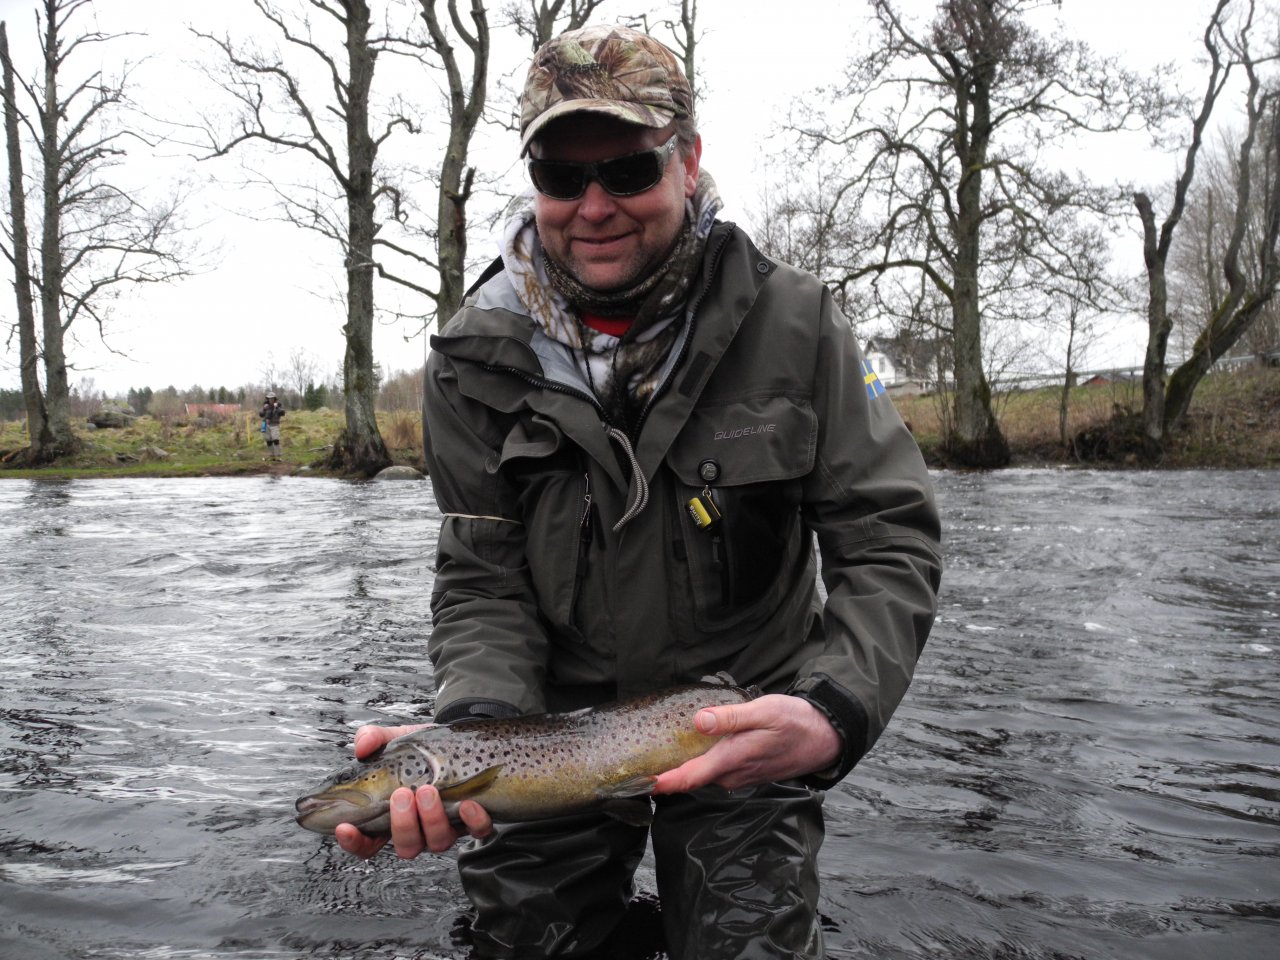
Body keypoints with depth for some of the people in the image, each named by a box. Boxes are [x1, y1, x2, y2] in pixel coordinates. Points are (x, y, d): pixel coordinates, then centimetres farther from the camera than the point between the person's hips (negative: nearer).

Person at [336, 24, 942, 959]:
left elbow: (892, 542, -13)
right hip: (556, 720, 2)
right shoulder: (478, 356, -10)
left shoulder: (794, 324, -13)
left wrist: (835, 711, -31)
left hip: (746, 726, -1)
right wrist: (476, 732, -28)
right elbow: (483, 581, -8)